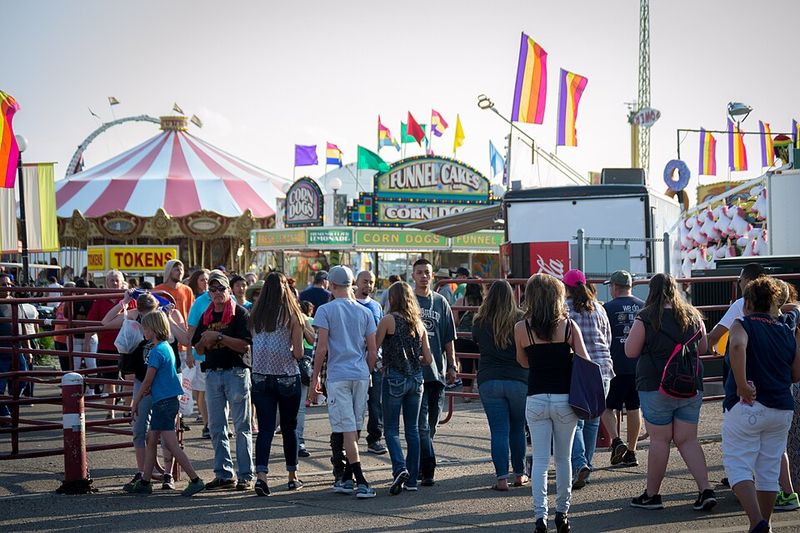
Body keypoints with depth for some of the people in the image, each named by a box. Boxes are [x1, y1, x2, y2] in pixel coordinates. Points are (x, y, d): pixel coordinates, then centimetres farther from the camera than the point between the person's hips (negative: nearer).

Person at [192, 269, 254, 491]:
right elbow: (198, 349, 16)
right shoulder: (206, 316, 14)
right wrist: (206, 341, -5)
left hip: (236, 372, -6)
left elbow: (244, 345, -15)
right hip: (212, 373, 6)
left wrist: (218, 336, -16)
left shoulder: (240, 313, -5)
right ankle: (223, 474, 15)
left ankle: (245, 475, 1)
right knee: (216, 427, 8)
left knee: (241, 426, -2)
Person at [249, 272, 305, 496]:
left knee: (265, 428, 1)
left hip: (260, 377, 2)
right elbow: (298, 353, -9)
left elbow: (251, 347, 5)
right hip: (287, 376, -2)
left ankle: (261, 474, -16)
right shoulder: (291, 315, -8)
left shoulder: (255, 316, 0)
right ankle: (293, 477, 22)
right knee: (289, 427, 12)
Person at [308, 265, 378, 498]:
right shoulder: (364, 312, 9)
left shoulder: (325, 310, -4)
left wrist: (315, 378, -2)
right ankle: (347, 479, 22)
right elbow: (373, 351, 8)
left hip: (338, 376, -5)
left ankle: (361, 482, -14)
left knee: (348, 429, -6)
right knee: (354, 428, 14)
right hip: (361, 375, 5)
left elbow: (322, 348, -9)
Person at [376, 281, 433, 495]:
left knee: (391, 429, 2)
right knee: (413, 429, 10)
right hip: (416, 379, 5)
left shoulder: (388, 320, -8)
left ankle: (400, 468, -19)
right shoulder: (419, 323, 7)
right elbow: (428, 359, 8)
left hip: (394, 378, -5)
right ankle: (412, 479, 12)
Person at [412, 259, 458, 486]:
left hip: (437, 371, 4)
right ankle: (427, 469, -12)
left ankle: (417, 465, 24)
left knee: (431, 424, 11)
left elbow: (448, 339, 14)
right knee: (421, 423, -9)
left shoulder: (440, 302, 11)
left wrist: (452, 366, 9)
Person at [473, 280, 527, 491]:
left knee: (498, 431, 2)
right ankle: (519, 474, 24)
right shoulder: (521, 321, -5)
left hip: (489, 381, 0)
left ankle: (501, 478, -3)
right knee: (518, 429, 15)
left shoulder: (480, 323, -2)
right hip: (519, 381, 0)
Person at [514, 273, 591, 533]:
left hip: (536, 401, 0)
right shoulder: (569, 325, -4)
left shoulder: (521, 328, -3)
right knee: (563, 458, 13)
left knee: (540, 460, 3)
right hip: (565, 399, 0)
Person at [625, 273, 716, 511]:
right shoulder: (692, 316, 4)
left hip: (656, 387, -4)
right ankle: (706, 490, -1)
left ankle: (651, 494, 13)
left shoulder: (646, 318, -10)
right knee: (687, 440, 9)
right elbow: (703, 347, 15)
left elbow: (630, 351, -6)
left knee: (659, 439, 4)